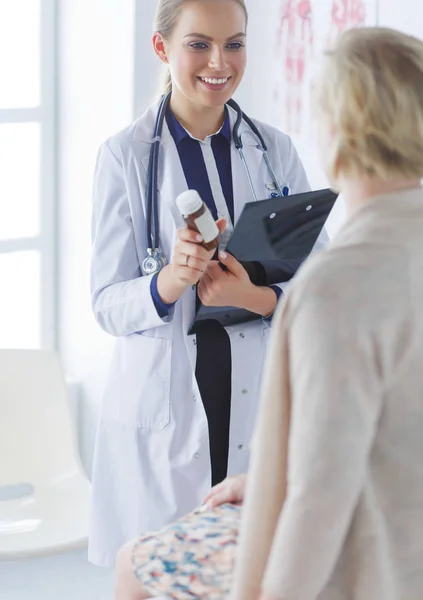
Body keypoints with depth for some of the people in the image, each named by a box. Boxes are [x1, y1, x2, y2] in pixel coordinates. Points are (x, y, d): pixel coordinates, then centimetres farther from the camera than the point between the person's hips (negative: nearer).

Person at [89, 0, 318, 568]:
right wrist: (170, 282, -25)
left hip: (262, 404, 2)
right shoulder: (125, 155, -2)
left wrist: (255, 297, -15)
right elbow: (107, 304, -4)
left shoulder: (275, 150, 6)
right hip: (164, 410, -2)